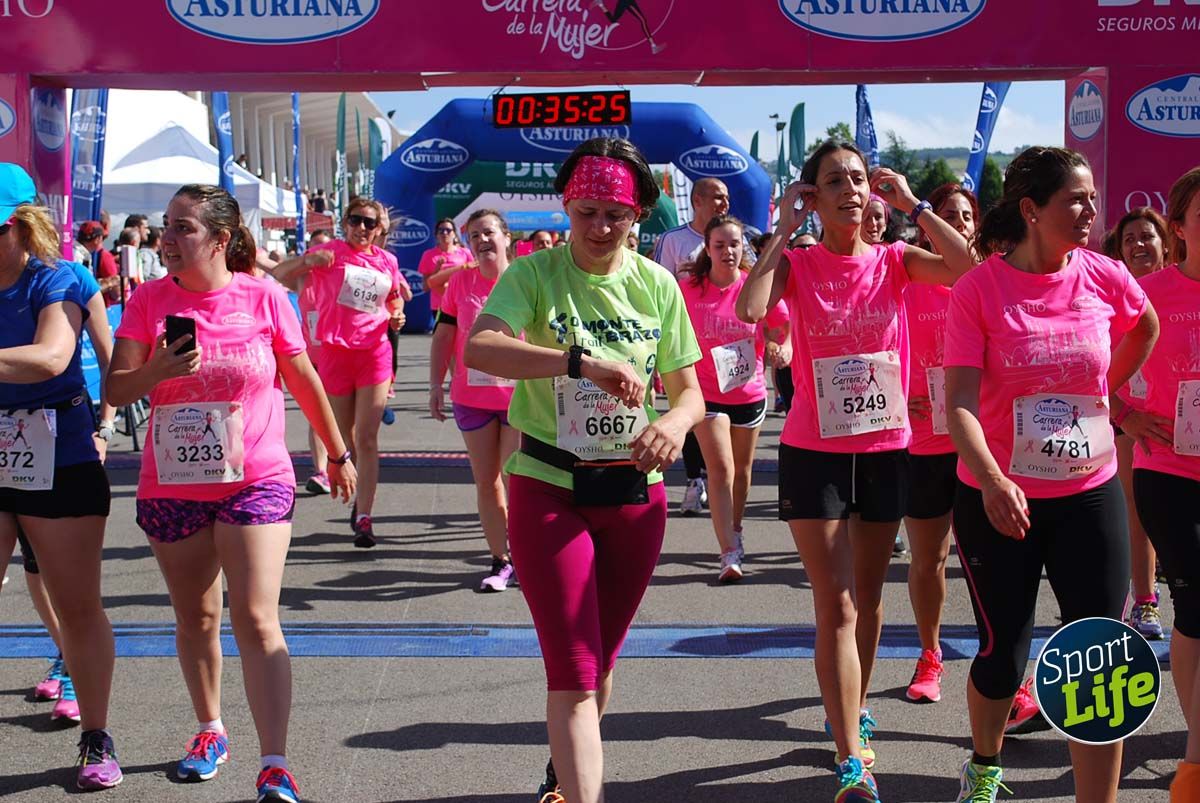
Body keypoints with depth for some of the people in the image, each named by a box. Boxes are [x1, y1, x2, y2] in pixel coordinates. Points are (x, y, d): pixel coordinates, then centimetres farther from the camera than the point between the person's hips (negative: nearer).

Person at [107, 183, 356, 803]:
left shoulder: (263, 297, -6)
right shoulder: (150, 300, -1)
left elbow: (304, 380, 6)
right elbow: (116, 389, -4)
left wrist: (338, 454, 13)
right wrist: (160, 370, -25)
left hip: (254, 481, -3)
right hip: (171, 486, 3)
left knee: (256, 621, -11)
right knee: (195, 619, 16)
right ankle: (210, 731, 36)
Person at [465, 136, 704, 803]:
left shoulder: (656, 285, 2)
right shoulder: (534, 274, -9)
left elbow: (690, 391, 5)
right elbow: (477, 349, -28)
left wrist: (676, 420, -20)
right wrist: (584, 360, -39)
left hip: (635, 492, 4)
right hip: (549, 491, -4)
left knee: (599, 662, 19)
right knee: (574, 673, -8)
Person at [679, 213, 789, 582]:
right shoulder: (688, 288, -9)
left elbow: (785, 330, 1)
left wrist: (784, 351, -15)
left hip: (750, 392, 2)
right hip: (707, 391, -2)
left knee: (742, 469, 19)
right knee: (720, 469, -12)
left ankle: (736, 532, 41)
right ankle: (730, 554, -13)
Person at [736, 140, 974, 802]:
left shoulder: (894, 261, -1)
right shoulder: (796, 265, -6)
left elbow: (968, 269, -20)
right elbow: (750, 310, -27)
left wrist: (911, 205, -12)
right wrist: (784, 229, -18)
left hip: (885, 447, 3)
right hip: (814, 451, -3)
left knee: (867, 593, 18)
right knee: (835, 604, -6)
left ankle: (854, 711, 40)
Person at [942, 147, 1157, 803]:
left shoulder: (1104, 277, -3)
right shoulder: (978, 290, -12)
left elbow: (1145, 329, 21)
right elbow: (960, 403, -19)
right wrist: (992, 481, -33)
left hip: (1091, 495, 2)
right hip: (997, 498, -2)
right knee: (1003, 654, 8)